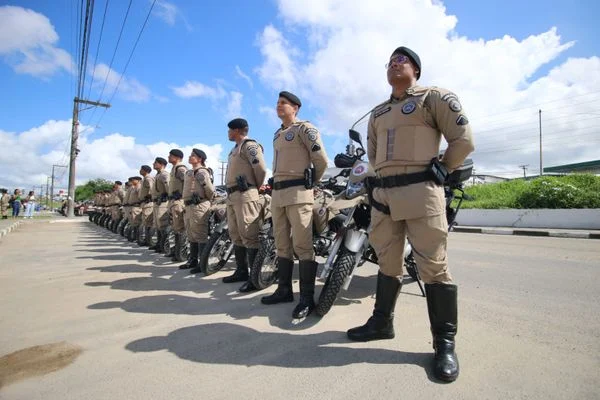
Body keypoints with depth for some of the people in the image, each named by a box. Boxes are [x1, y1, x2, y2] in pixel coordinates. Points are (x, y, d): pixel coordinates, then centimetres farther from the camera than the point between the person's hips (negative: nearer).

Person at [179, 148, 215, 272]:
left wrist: (207, 199, 2)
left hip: (199, 206, -10)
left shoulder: (202, 172, -10)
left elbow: (210, 190, -14)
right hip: (189, 206, 10)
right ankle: (192, 260, 26)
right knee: (191, 235, 16)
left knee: (200, 235, -6)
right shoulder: (189, 172, 19)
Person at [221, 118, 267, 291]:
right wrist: (231, 194, 16)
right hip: (232, 195, 11)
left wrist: (256, 188, -2)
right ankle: (241, 271, 23)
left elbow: (261, 169, -16)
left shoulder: (249, 145, -6)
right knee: (236, 235, 13)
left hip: (245, 195, -11)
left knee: (249, 235, -12)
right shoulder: (235, 148, 24)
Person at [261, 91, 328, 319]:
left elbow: (322, 160, -9)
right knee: (282, 245, 12)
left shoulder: (304, 129, -3)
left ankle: (307, 298, -3)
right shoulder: (278, 134, 22)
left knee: (302, 246, -9)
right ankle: (284, 290, 23)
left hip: (298, 193, -8)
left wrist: (311, 181, 3)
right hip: (278, 193, 9)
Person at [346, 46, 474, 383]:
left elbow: (464, 140, 0)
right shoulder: (378, 112, 23)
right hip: (383, 194, 7)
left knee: (433, 265, -5)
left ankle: (445, 342, 7)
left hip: (420, 192, -6)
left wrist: (439, 171, 5)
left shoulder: (434, 97, 4)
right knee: (388, 263, 13)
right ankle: (382, 322, 26)